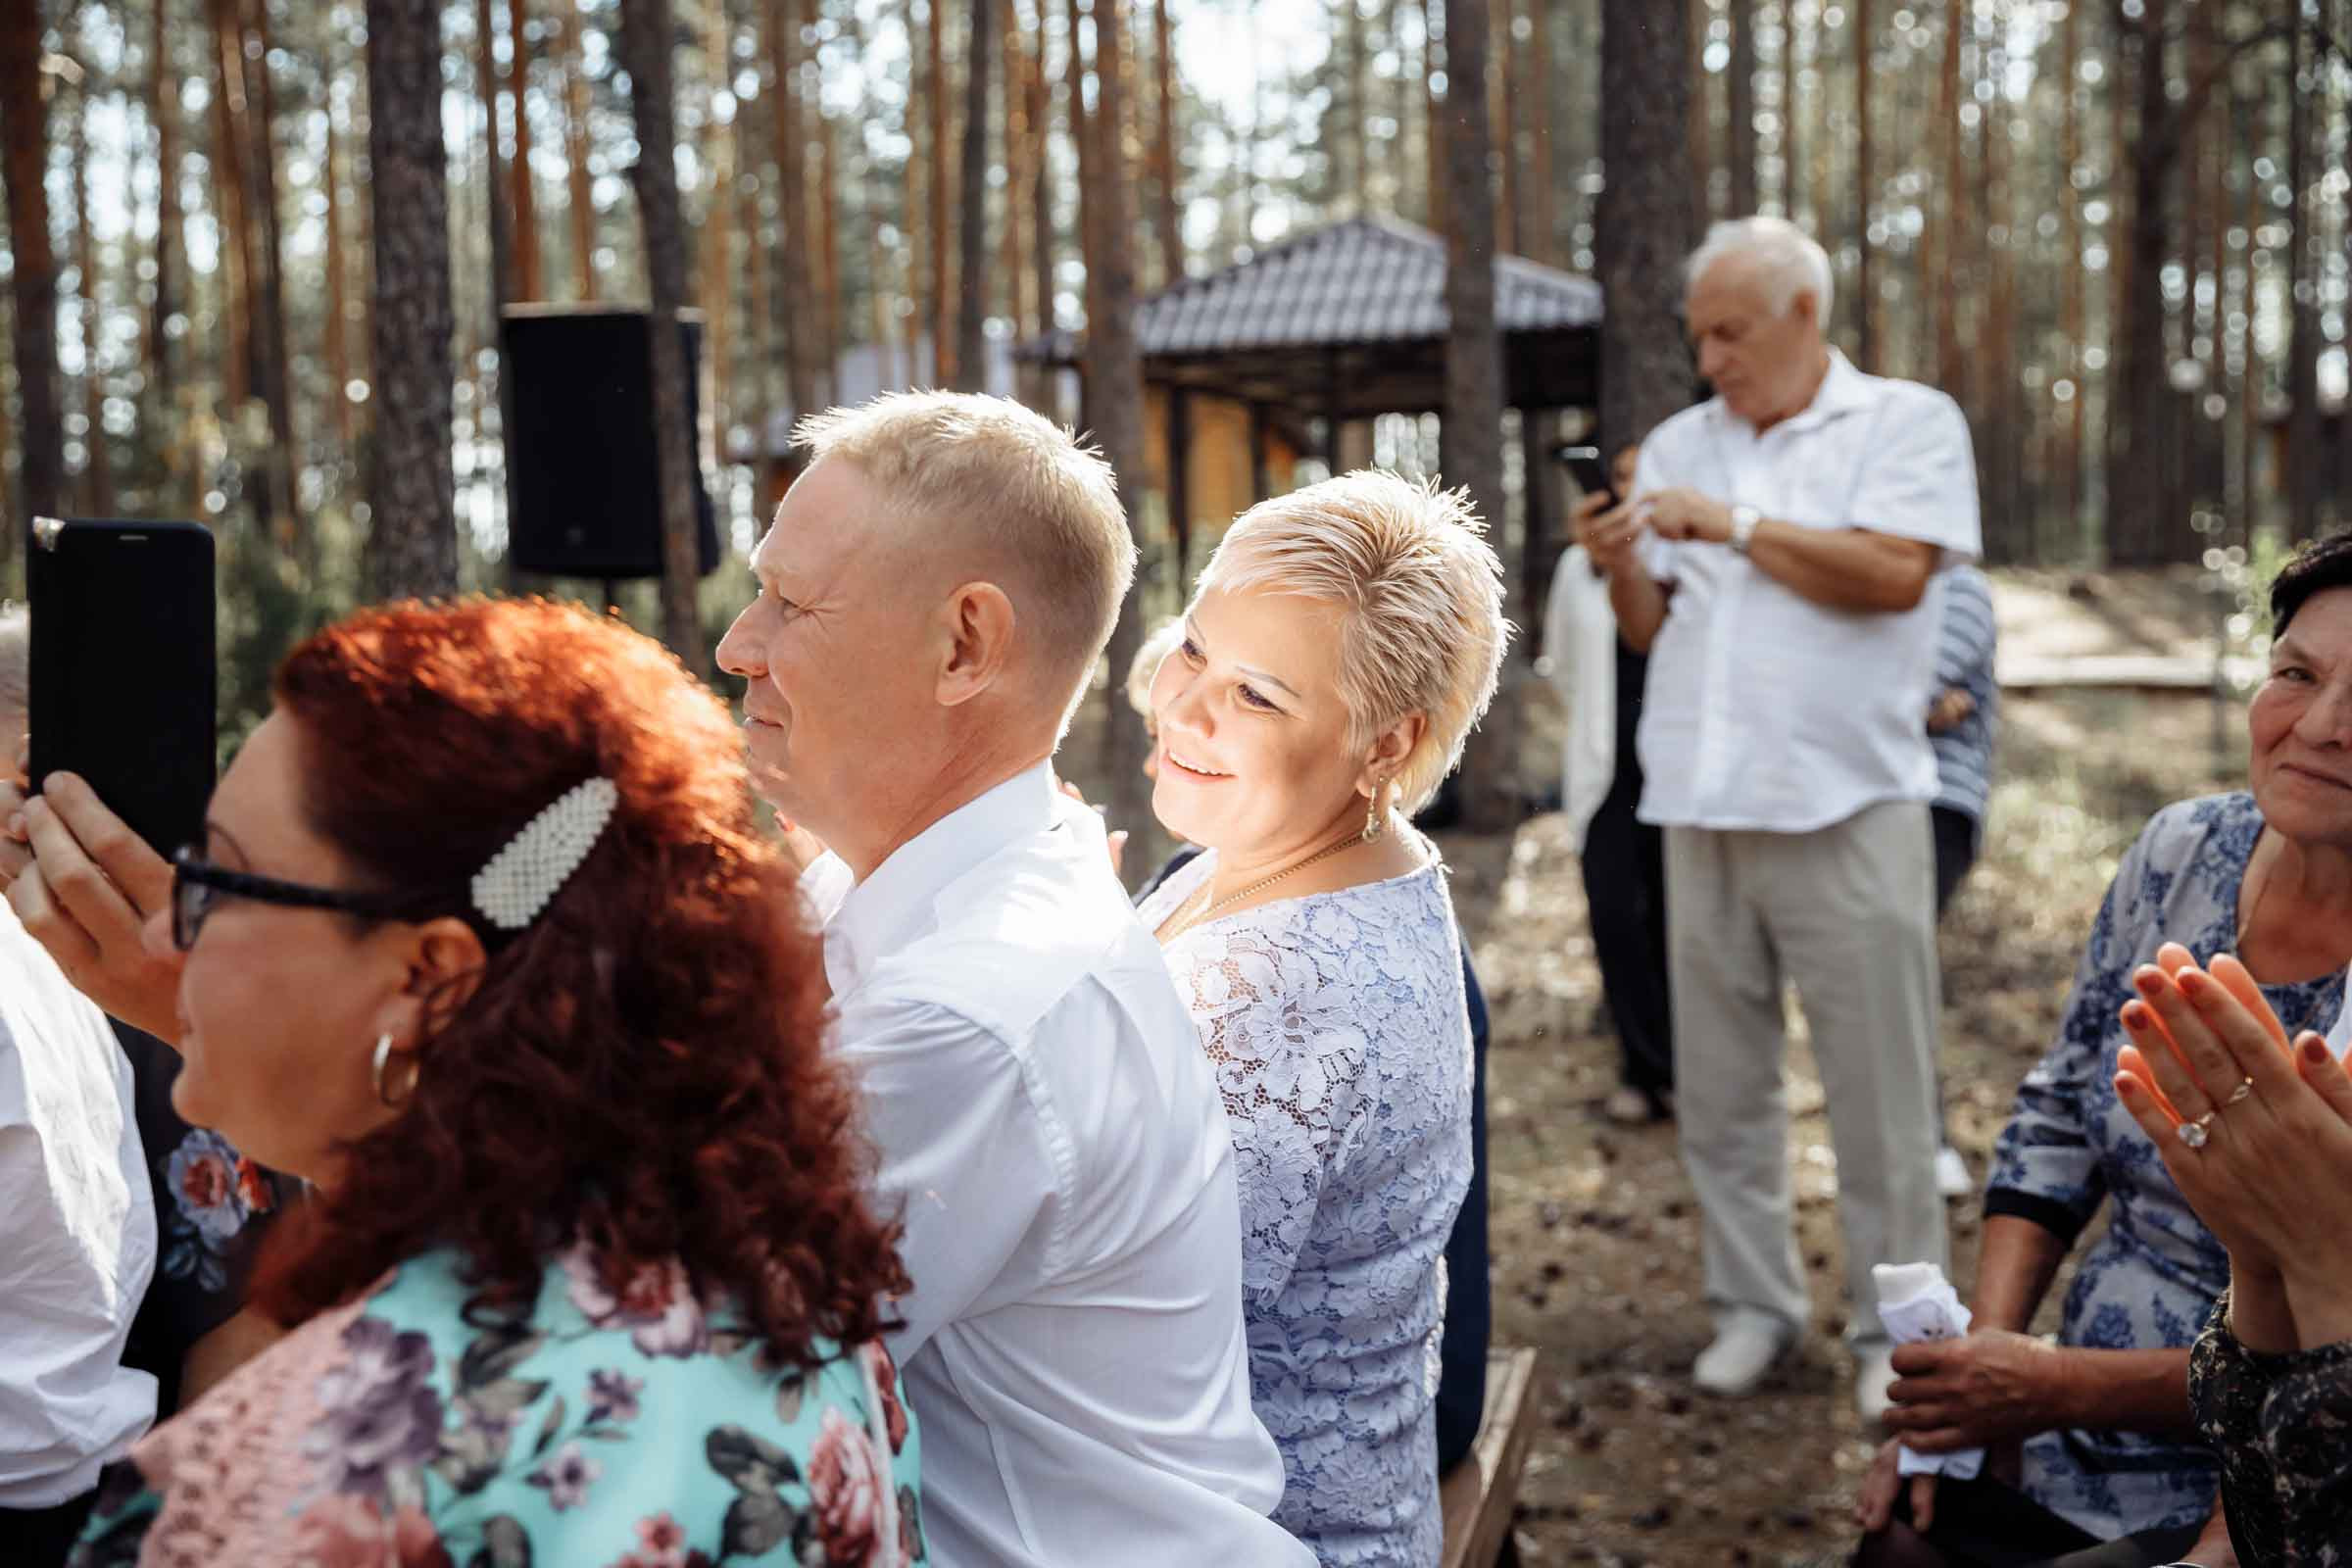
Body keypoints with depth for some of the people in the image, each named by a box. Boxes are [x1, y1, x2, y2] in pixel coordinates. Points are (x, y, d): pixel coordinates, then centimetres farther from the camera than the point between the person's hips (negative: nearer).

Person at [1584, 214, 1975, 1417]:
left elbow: (1895, 574, -14)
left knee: (1880, 1091, 0)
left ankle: (1894, 1328, 12)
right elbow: (1652, 629, 16)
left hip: (1846, 811, -5)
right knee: (1718, 1089, 9)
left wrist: (1737, 526, -8)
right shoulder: (1679, 445, 16)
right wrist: (1622, 569, -5)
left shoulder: (1907, 422, 2)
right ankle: (1752, 1303, 22)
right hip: (1704, 816, 5)